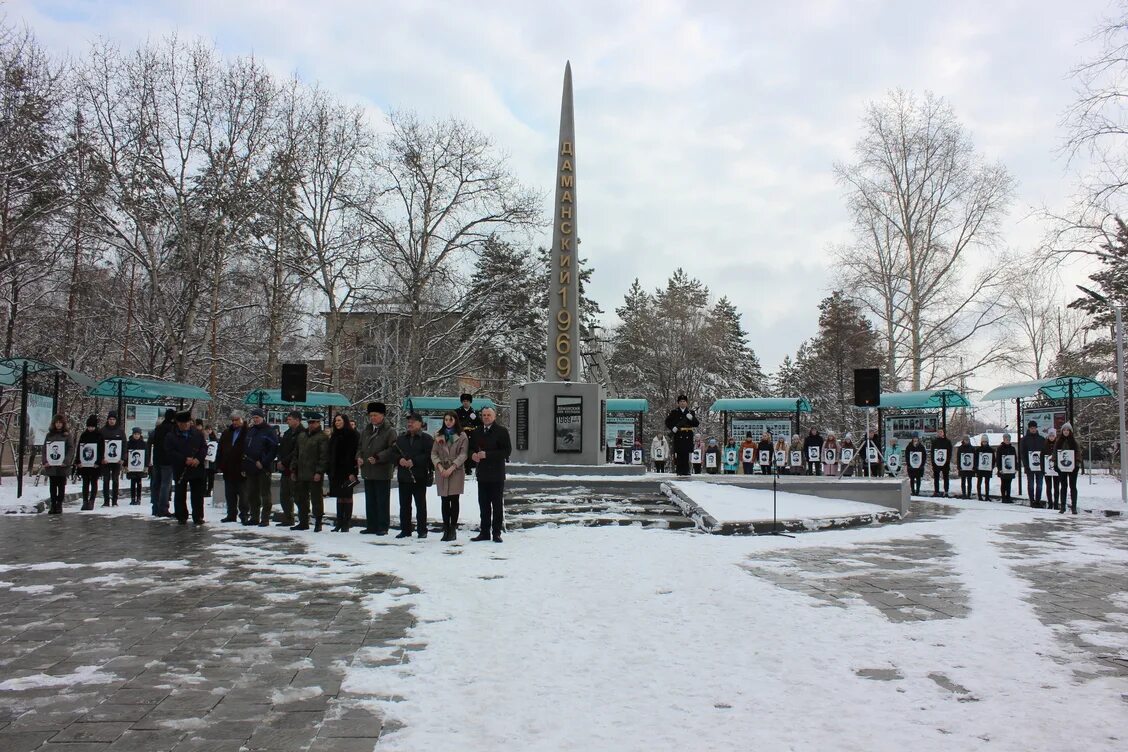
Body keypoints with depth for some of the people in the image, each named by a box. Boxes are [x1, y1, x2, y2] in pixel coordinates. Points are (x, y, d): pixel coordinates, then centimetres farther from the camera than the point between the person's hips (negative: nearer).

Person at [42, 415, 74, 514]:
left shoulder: (67, 435, 1)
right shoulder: (49, 435, 10)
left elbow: (71, 449, -5)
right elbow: (44, 449, 9)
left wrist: (66, 462, -15)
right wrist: (45, 461, -4)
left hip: (62, 466, -3)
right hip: (51, 465, 3)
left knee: (61, 486, 4)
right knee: (52, 486, 6)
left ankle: (59, 505, 10)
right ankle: (53, 505, 11)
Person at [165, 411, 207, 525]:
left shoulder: (198, 434, 8)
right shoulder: (171, 436, 0)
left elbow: (204, 447, 6)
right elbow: (169, 452, -7)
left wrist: (199, 459, -11)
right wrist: (184, 459, -16)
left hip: (197, 469, 2)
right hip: (180, 470, -1)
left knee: (198, 494, 4)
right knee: (180, 495, 5)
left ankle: (198, 517, 11)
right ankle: (181, 517, 15)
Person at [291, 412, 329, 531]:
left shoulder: (322, 437, -7)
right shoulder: (301, 435, 16)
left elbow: (324, 457, -13)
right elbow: (296, 454, 20)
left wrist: (319, 472, -19)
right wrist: (293, 470, 14)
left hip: (315, 475, -7)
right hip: (301, 474, 7)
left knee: (316, 499, -1)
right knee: (300, 498, 12)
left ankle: (318, 523, 7)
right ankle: (303, 522, 22)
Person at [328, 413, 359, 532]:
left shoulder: (351, 435, -7)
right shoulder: (335, 436, 14)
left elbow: (354, 453, -13)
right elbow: (330, 454, 17)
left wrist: (352, 472, -19)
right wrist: (330, 471, 11)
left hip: (347, 470, -7)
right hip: (336, 471, 7)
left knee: (347, 496, -1)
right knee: (339, 496, 11)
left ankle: (346, 523, 3)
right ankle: (339, 522, 16)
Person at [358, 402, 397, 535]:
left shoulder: (390, 431, -7)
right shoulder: (366, 431, 14)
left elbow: (392, 449, -15)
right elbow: (360, 447, 23)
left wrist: (378, 458, -20)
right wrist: (359, 456, 4)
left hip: (382, 472, -7)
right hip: (367, 472, 7)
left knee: (382, 501, 0)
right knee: (370, 501, 13)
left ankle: (383, 527, 7)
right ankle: (371, 526, 21)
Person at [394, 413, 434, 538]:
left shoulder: (427, 438, -3)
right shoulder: (400, 438, 15)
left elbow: (429, 455, -12)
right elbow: (394, 453, 12)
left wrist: (414, 461, -19)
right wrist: (399, 459, -9)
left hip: (419, 477, -5)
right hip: (403, 477, 5)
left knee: (420, 505, 2)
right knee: (404, 505, 9)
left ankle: (422, 530, 8)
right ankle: (405, 529, 17)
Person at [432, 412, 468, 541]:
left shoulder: (462, 436, 2)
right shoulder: (439, 436, 13)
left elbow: (463, 454, -6)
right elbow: (434, 453, 7)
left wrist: (452, 468, -15)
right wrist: (439, 466, -10)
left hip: (456, 471, -3)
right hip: (442, 472, 3)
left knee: (454, 500, -3)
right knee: (444, 501, 3)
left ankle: (453, 529, 2)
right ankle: (446, 529, 7)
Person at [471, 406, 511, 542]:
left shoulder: (501, 431, -5)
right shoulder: (478, 433, 14)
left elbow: (507, 450, -12)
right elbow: (473, 448, 25)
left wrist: (487, 454, -19)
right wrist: (473, 454, 0)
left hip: (497, 473, -5)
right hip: (482, 473, 5)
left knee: (497, 504, 1)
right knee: (483, 504, 9)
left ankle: (497, 533, 6)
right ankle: (484, 532, 16)